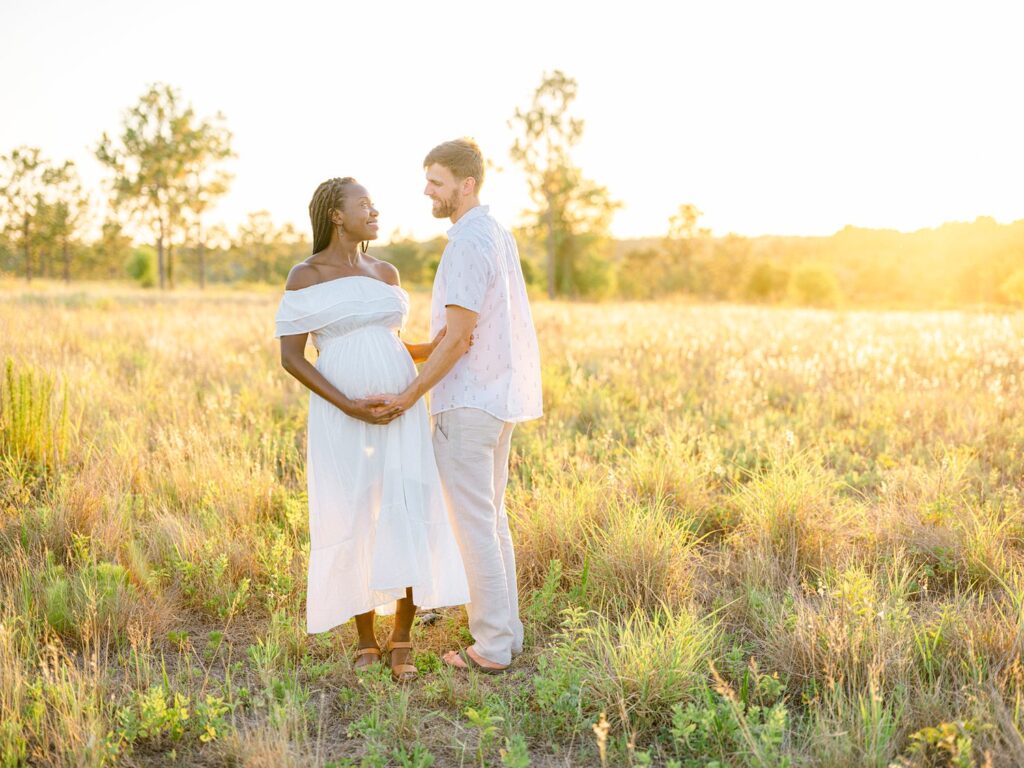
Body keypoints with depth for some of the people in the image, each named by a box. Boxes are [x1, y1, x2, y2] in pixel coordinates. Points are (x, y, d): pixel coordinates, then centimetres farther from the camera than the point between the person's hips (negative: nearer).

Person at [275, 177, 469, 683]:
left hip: (398, 413, 3)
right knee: (351, 527, 1)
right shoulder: (305, 276, -4)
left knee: (410, 521, -6)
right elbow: (290, 357, -7)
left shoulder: (385, 273, 11)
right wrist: (349, 406, -17)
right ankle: (365, 641, 20)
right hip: (341, 420, -3)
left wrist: (434, 348, -5)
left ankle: (401, 641, 10)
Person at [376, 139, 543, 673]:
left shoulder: (466, 244, -18)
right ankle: (505, 630, 24)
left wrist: (410, 395, -14)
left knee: (474, 526, -1)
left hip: (468, 403, -10)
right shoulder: (500, 236, 14)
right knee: (491, 519, 16)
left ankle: (492, 647, 8)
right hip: (500, 399, 10)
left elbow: (458, 337, -21)